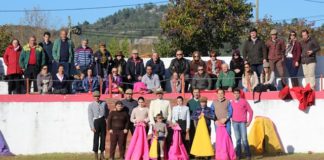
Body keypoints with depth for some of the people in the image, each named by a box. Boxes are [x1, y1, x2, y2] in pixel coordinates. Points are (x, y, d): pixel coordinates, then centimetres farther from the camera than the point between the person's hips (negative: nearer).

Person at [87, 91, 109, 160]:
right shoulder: (91, 105, -3)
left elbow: (107, 111, 25)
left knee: (103, 137, 6)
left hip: (103, 121, 3)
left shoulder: (104, 103, 5)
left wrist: (106, 117, 9)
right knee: (96, 138, -4)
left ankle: (102, 154, 15)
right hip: (96, 122, -3)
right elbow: (90, 117, -5)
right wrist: (92, 126, -11)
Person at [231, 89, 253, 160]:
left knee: (244, 139, -9)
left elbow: (250, 111, 2)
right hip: (235, 123, 3)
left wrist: (249, 121, -2)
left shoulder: (244, 101, -2)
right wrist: (231, 119, 7)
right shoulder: (232, 102, 6)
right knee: (238, 139, 4)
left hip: (242, 123, -3)